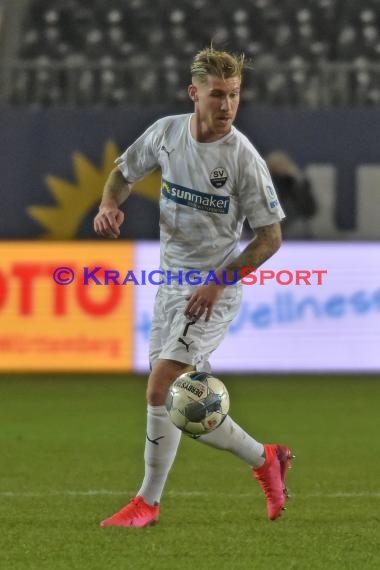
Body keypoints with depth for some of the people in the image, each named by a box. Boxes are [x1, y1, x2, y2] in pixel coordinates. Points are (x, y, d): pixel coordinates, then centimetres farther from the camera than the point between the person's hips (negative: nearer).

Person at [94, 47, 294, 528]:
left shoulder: (244, 158, -15)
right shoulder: (166, 132, -2)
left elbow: (270, 237, -9)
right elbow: (123, 173, 16)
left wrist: (219, 281, -16)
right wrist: (109, 206, -6)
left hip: (214, 292, -6)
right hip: (170, 284, 6)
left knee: (161, 386, -17)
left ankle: (147, 501, -3)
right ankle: (265, 459, 30)